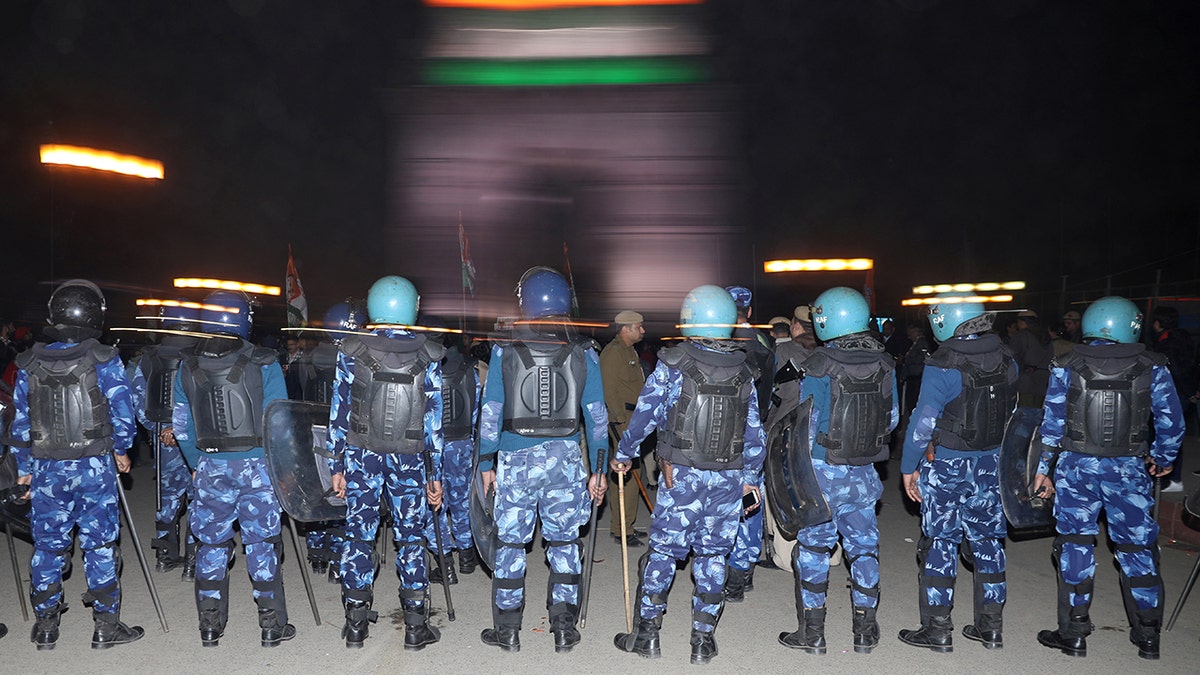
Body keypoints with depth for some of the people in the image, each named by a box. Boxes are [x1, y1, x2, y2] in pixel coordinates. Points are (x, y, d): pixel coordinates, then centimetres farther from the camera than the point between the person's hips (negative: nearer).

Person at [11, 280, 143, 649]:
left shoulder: (29, 364, 2)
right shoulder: (104, 360, -9)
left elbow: (20, 421, 6)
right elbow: (122, 411, -8)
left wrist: (24, 469, 15)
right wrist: (121, 450, 10)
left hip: (46, 469, 3)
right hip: (95, 466, -3)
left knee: (47, 546, 13)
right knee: (100, 545, 5)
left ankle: (45, 626, 23)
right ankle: (106, 625, 12)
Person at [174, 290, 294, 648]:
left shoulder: (187, 367, 0)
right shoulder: (263, 365, -11)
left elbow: (181, 426, 6)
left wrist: (196, 465, 18)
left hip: (210, 467, 3)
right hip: (257, 467, -3)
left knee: (212, 544, 15)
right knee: (262, 544, 6)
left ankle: (210, 628, 23)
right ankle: (272, 626, 13)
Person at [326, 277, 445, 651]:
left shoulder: (351, 351, -2)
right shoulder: (427, 356, -3)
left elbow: (339, 412, 0)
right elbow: (434, 419, -2)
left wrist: (336, 465, 6)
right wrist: (436, 472, 4)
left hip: (361, 455, 1)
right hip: (409, 458, 0)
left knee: (358, 535, 10)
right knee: (410, 539, 8)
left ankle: (356, 624, 17)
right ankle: (415, 627, 13)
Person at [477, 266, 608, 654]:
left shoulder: (504, 349, -1)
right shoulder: (583, 352, 1)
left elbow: (490, 414, -1)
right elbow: (596, 416, 2)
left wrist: (486, 464, 7)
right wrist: (598, 469, 8)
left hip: (515, 458, -1)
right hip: (566, 458, 1)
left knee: (510, 543, 10)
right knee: (564, 542, 12)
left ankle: (507, 630, 19)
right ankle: (564, 629, 17)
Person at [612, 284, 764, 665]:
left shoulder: (672, 366, -8)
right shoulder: (744, 372, 4)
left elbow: (645, 414, -4)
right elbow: (755, 433, 8)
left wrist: (623, 454, 10)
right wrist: (752, 476, 18)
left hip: (681, 474, -3)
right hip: (730, 477, 3)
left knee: (662, 550, 6)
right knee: (713, 555, 11)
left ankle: (647, 634, 14)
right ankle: (703, 640, 18)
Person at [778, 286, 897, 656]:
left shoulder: (820, 367, -16)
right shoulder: (884, 364, -1)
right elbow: (892, 418, 9)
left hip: (824, 471, -4)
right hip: (864, 473, 5)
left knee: (813, 546, 7)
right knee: (863, 546, 14)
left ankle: (812, 632, 14)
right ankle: (865, 631, 23)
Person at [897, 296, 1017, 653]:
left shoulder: (942, 368, -19)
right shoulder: (1006, 360, 1)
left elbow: (924, 423, -17)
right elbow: (1011, 413, 11)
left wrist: (908, 467, -7)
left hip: (946, 465, -6)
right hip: (992, 463, 6)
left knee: (939, 542, 3)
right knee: (987, 541, 14)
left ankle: (938, 630, 10)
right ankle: (991, 626, 23)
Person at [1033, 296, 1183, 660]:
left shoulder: (1066, 367, -2)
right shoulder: (1153, 368, -1)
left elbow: (1052, 424, -2)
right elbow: (1172, 423, 1)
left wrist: (1044, 469, 6)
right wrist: (1162, 459, 19)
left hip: (1076, 466, 0)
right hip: (1129, 468, 1)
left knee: (1075, 545, 6)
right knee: (1137, 547, 12)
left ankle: (1073, 634, 12)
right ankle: (1148, 636, 21)